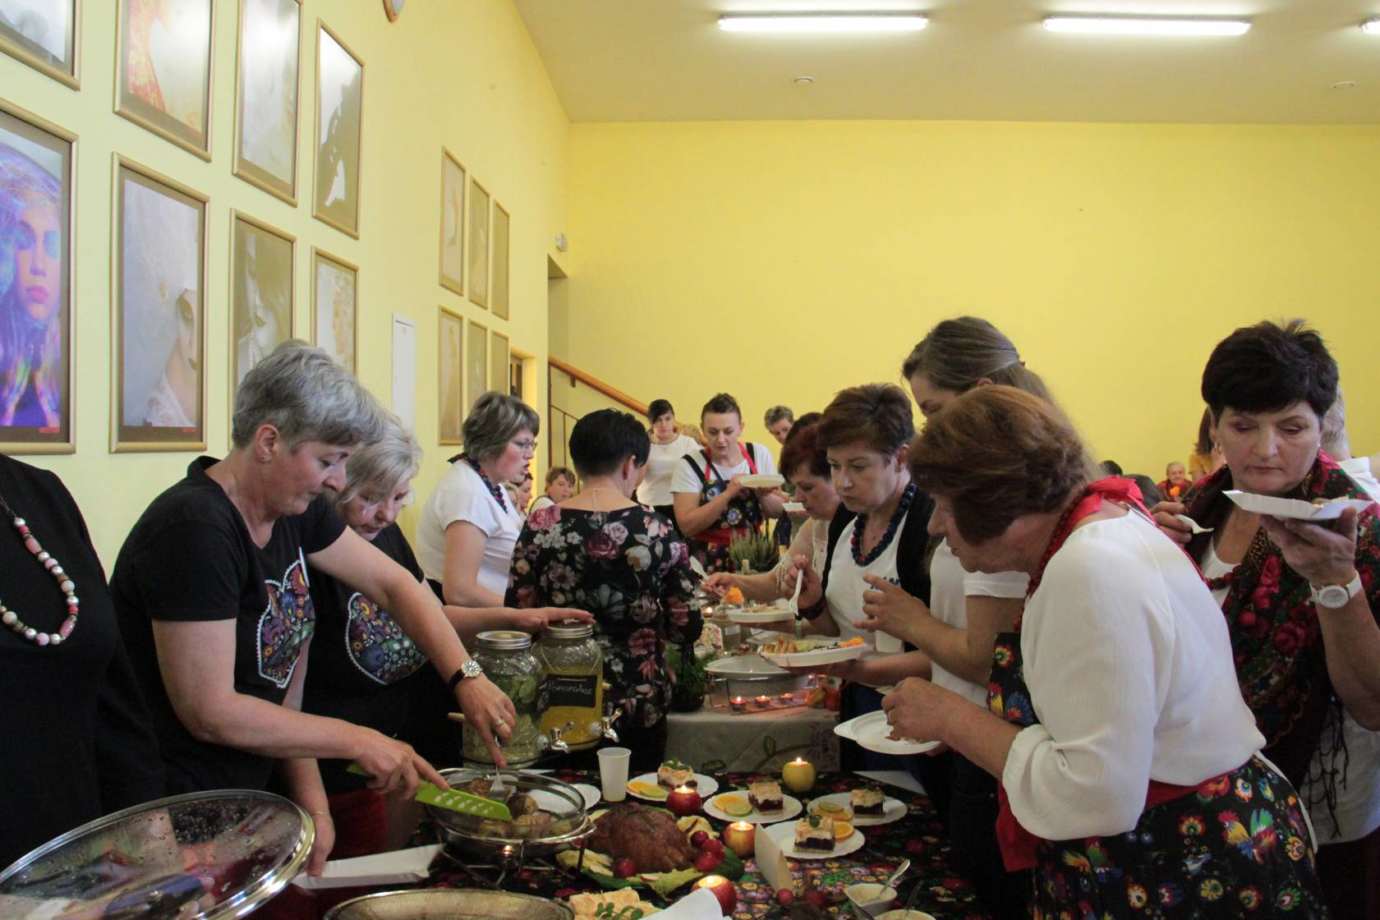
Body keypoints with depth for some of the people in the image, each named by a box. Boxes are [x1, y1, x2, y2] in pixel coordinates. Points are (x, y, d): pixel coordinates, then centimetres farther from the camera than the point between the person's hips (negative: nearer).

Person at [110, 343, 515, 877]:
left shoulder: (293, 508, -1)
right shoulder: (195, 528, -26)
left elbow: (392, 584, 6)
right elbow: (210, 712, -25)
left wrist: (467, 676, -6)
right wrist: (357, 742, -18)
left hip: (242, 791, 8)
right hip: (172, 816, -8)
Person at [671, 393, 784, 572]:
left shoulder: (759, 454, 2)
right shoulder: (689, 465, -7)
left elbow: (778, 512, 9)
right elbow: (687, 526, -14)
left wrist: (763, 495, -12)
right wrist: (728, 493, -21)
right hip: (710, 563, -3)